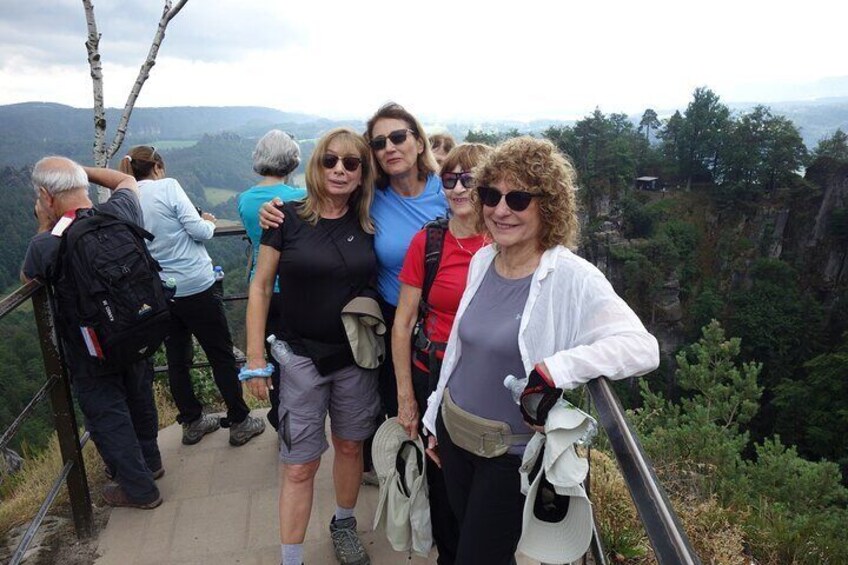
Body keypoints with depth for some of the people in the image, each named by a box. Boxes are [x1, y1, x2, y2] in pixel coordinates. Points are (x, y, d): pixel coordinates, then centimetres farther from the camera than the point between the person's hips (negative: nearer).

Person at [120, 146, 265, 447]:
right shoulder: (168, 186, -10)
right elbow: (197, 230, -15)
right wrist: (210, 223, 6)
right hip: (196, 286, -5)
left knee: (177, 359, 16)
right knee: (222, 355, 7)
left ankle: (192, 422, 29)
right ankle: (240, 422, 16)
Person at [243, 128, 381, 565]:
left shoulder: (368, 224, 0)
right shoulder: (289, 218, -8)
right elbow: (261, 287, -4)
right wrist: (255, 358, -6)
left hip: (358, 356, 3)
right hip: (301, 356, -3)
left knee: (350, 446, 18)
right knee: (299, 465, 4)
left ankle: (344, 525, 43)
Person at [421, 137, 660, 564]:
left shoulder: (571, 278, -21)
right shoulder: (482, 261, -1)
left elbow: (642, 348, -30)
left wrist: (558, 367, -41)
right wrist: (435, 420, 15)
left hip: (512, 452, -6)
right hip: (454, 432, 6)